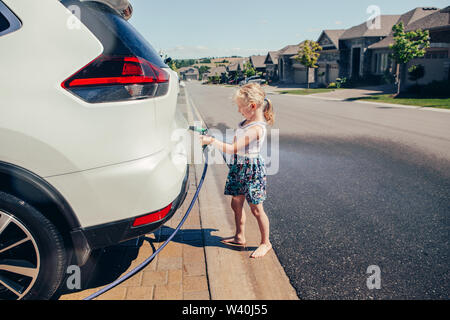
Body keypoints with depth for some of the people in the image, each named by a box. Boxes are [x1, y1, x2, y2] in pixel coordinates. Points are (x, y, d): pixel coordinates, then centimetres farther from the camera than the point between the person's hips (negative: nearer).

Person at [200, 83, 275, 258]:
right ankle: (240, 237, 33)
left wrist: (211, 141, -23)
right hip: (238, 168, 9)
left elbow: (233, 148, -28)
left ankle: (265, 243, 20)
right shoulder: (247, 122, 5)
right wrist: (212, 139, 9)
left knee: (256, 208, 3)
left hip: (251, 170, -9)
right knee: (236, 203, 16)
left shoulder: (257, 128, -25)